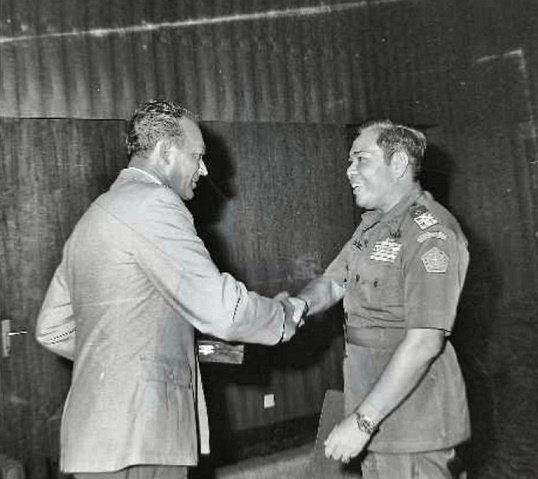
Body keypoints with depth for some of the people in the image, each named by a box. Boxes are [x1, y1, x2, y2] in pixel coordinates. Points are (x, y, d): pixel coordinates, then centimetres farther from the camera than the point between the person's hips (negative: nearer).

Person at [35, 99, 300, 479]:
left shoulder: (95, 215, 17)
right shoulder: (152, 202, -12)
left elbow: (52, 330, 20)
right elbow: (220, 309, -20)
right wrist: (284, 315, -1)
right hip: (134, 440, -10)